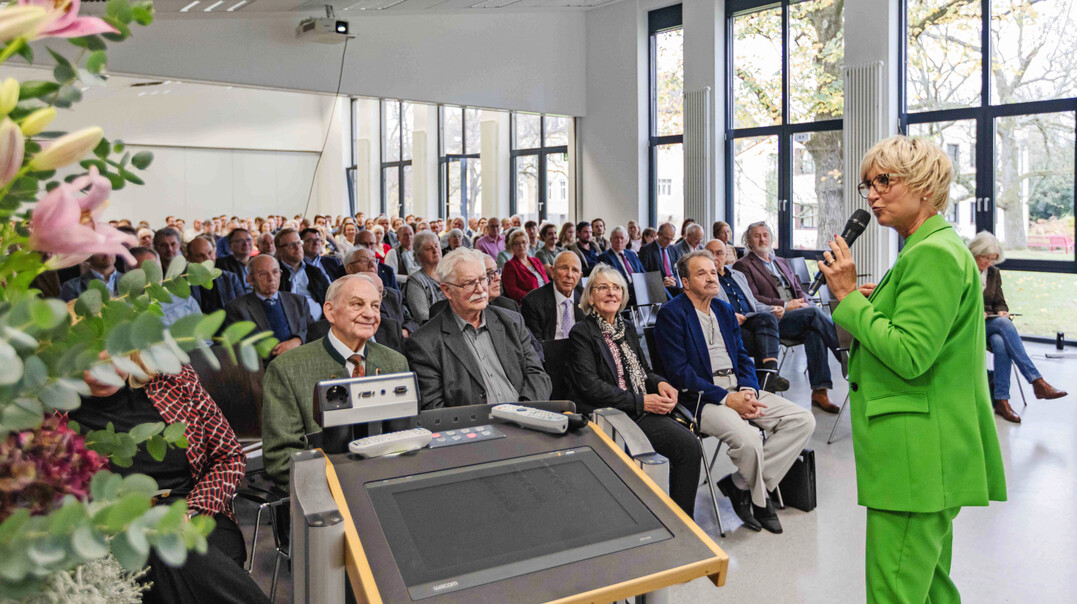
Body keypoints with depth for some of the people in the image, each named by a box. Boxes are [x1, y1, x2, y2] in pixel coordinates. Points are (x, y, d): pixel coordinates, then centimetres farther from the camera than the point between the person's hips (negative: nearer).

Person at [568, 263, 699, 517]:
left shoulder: (627, 330, 20)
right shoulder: (582, 333, -2)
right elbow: (590, 386, -12)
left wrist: (660, 384, 0)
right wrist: (641, 401, -15)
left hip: (641, 410, 6)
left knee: (690, 443, -19)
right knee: (688, 445, -25)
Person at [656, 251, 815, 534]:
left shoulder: (725, 310, 18)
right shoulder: (671, 314, -6)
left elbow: (742, 357, 16)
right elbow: (679, 372, -14)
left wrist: (748, 390, -6)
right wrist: (726, 398, -17)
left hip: (738, 391, 8)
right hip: (702, 399, -8)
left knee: (803, 420, -7)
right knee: (748, 438, -32)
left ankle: (740, 485, -4)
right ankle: (760, 499, 2)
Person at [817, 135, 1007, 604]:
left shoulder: (933, 254, -16)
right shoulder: (931, 248, 17)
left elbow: (909, 357, -23)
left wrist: (849, 297, -16)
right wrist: (874, 301, 7)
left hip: (916, 458, -11)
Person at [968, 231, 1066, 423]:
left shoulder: (994, 273, 16)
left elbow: (1000, 303, 18)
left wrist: (1002, 312, -5)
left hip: (991, 323, 4)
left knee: (1000, 344, -33)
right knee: (1004, 324, -34)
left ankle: (1001, 400, -36)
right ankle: (1037, 381, -38)